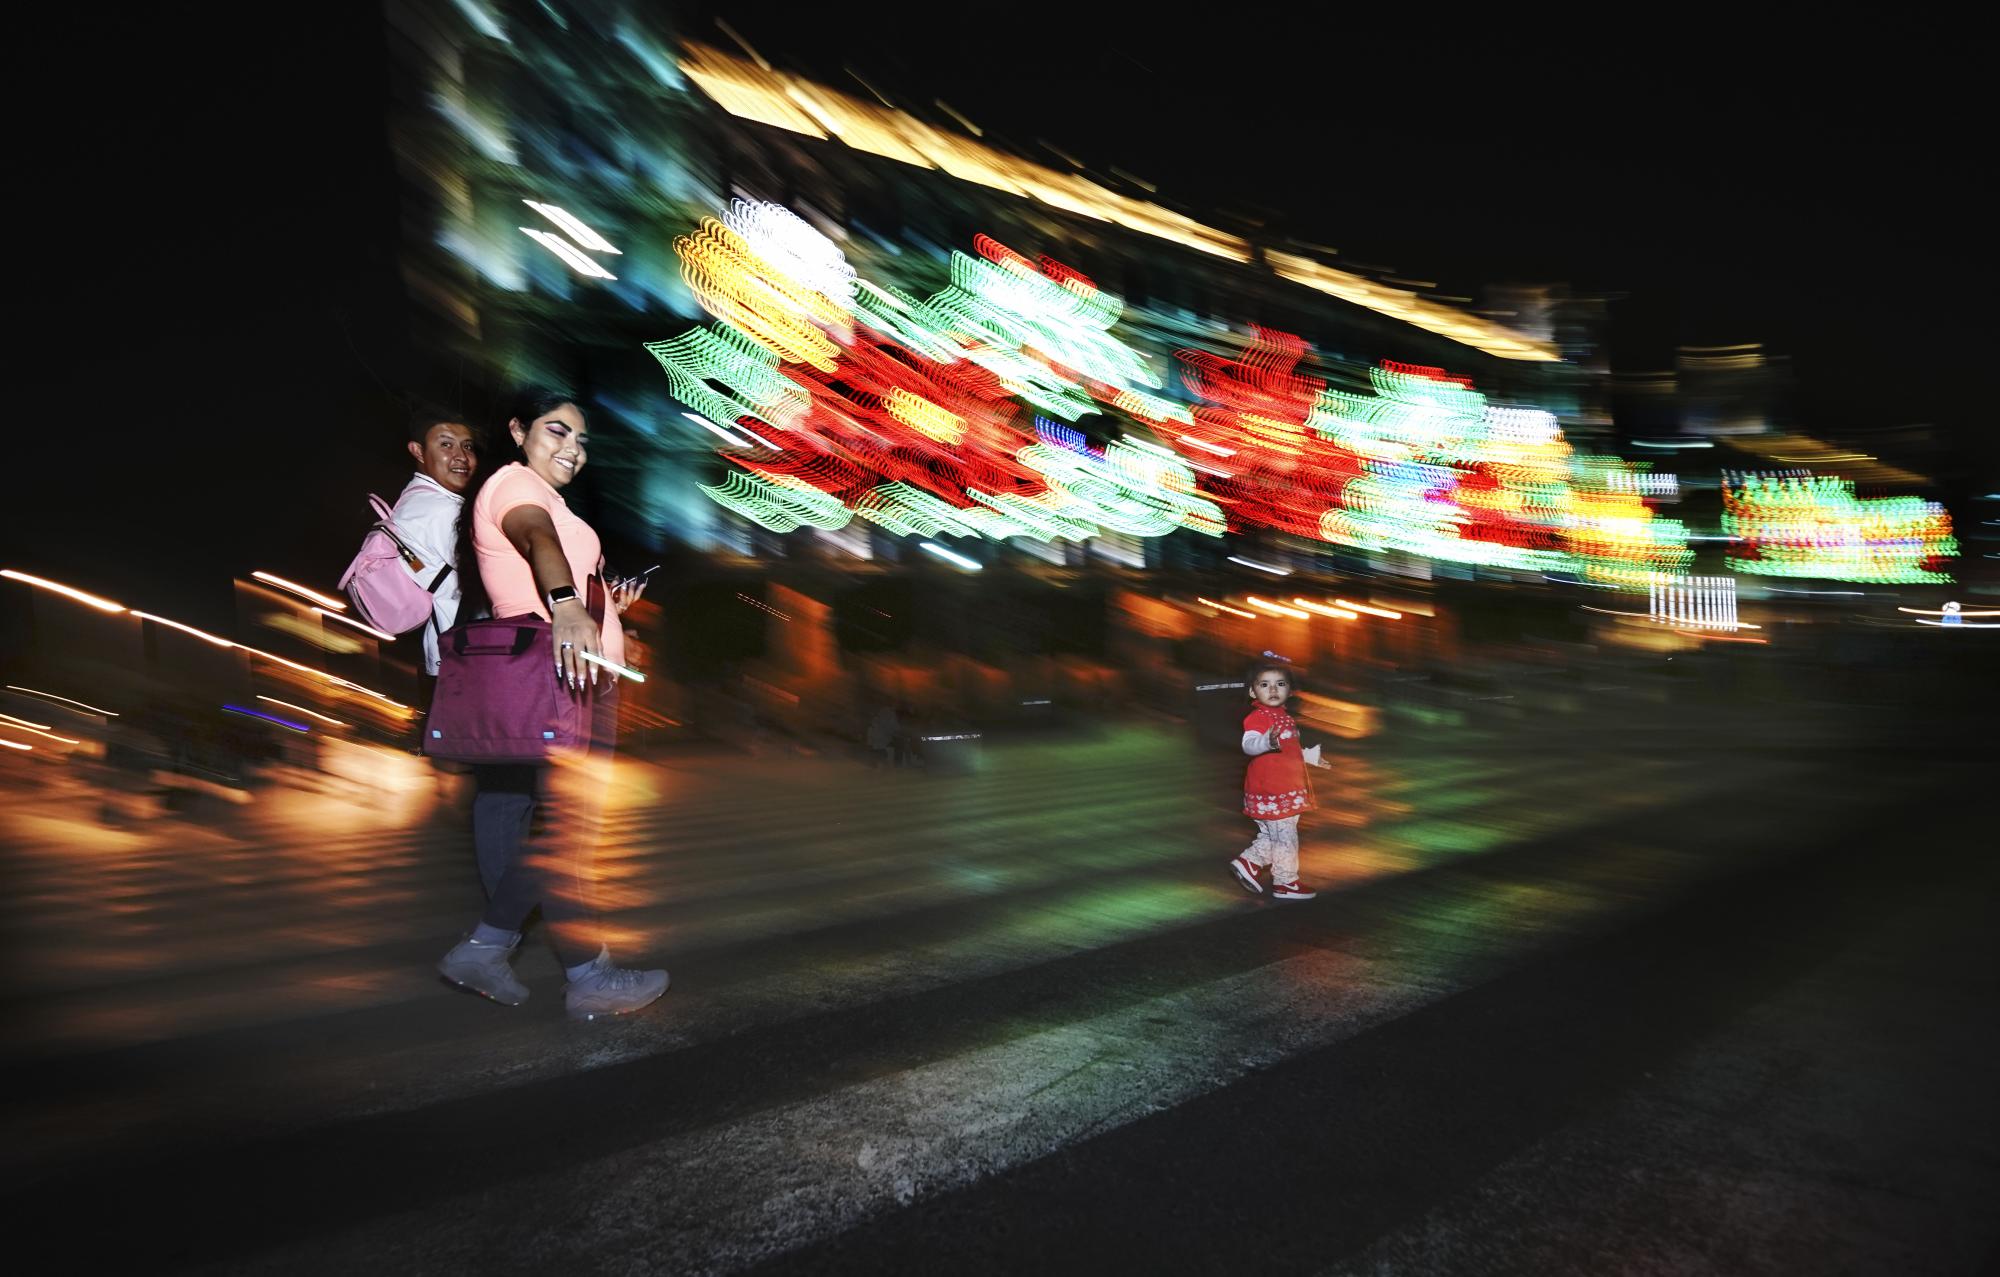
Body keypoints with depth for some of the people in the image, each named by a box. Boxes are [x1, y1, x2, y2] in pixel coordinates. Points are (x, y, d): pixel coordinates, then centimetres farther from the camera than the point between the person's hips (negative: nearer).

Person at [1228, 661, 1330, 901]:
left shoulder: (1284, 716, 14)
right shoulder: (1257, 717, -17)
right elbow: (1249, 744, -35)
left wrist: (1311, 756, 42)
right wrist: (1267, 741, -55)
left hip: (1286, 790, 9)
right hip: (1270, 792, -9)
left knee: (1272, 835, 17)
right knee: (1285, 836, 0)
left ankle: (1248, 862, 27)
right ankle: (1286, 882, 12)